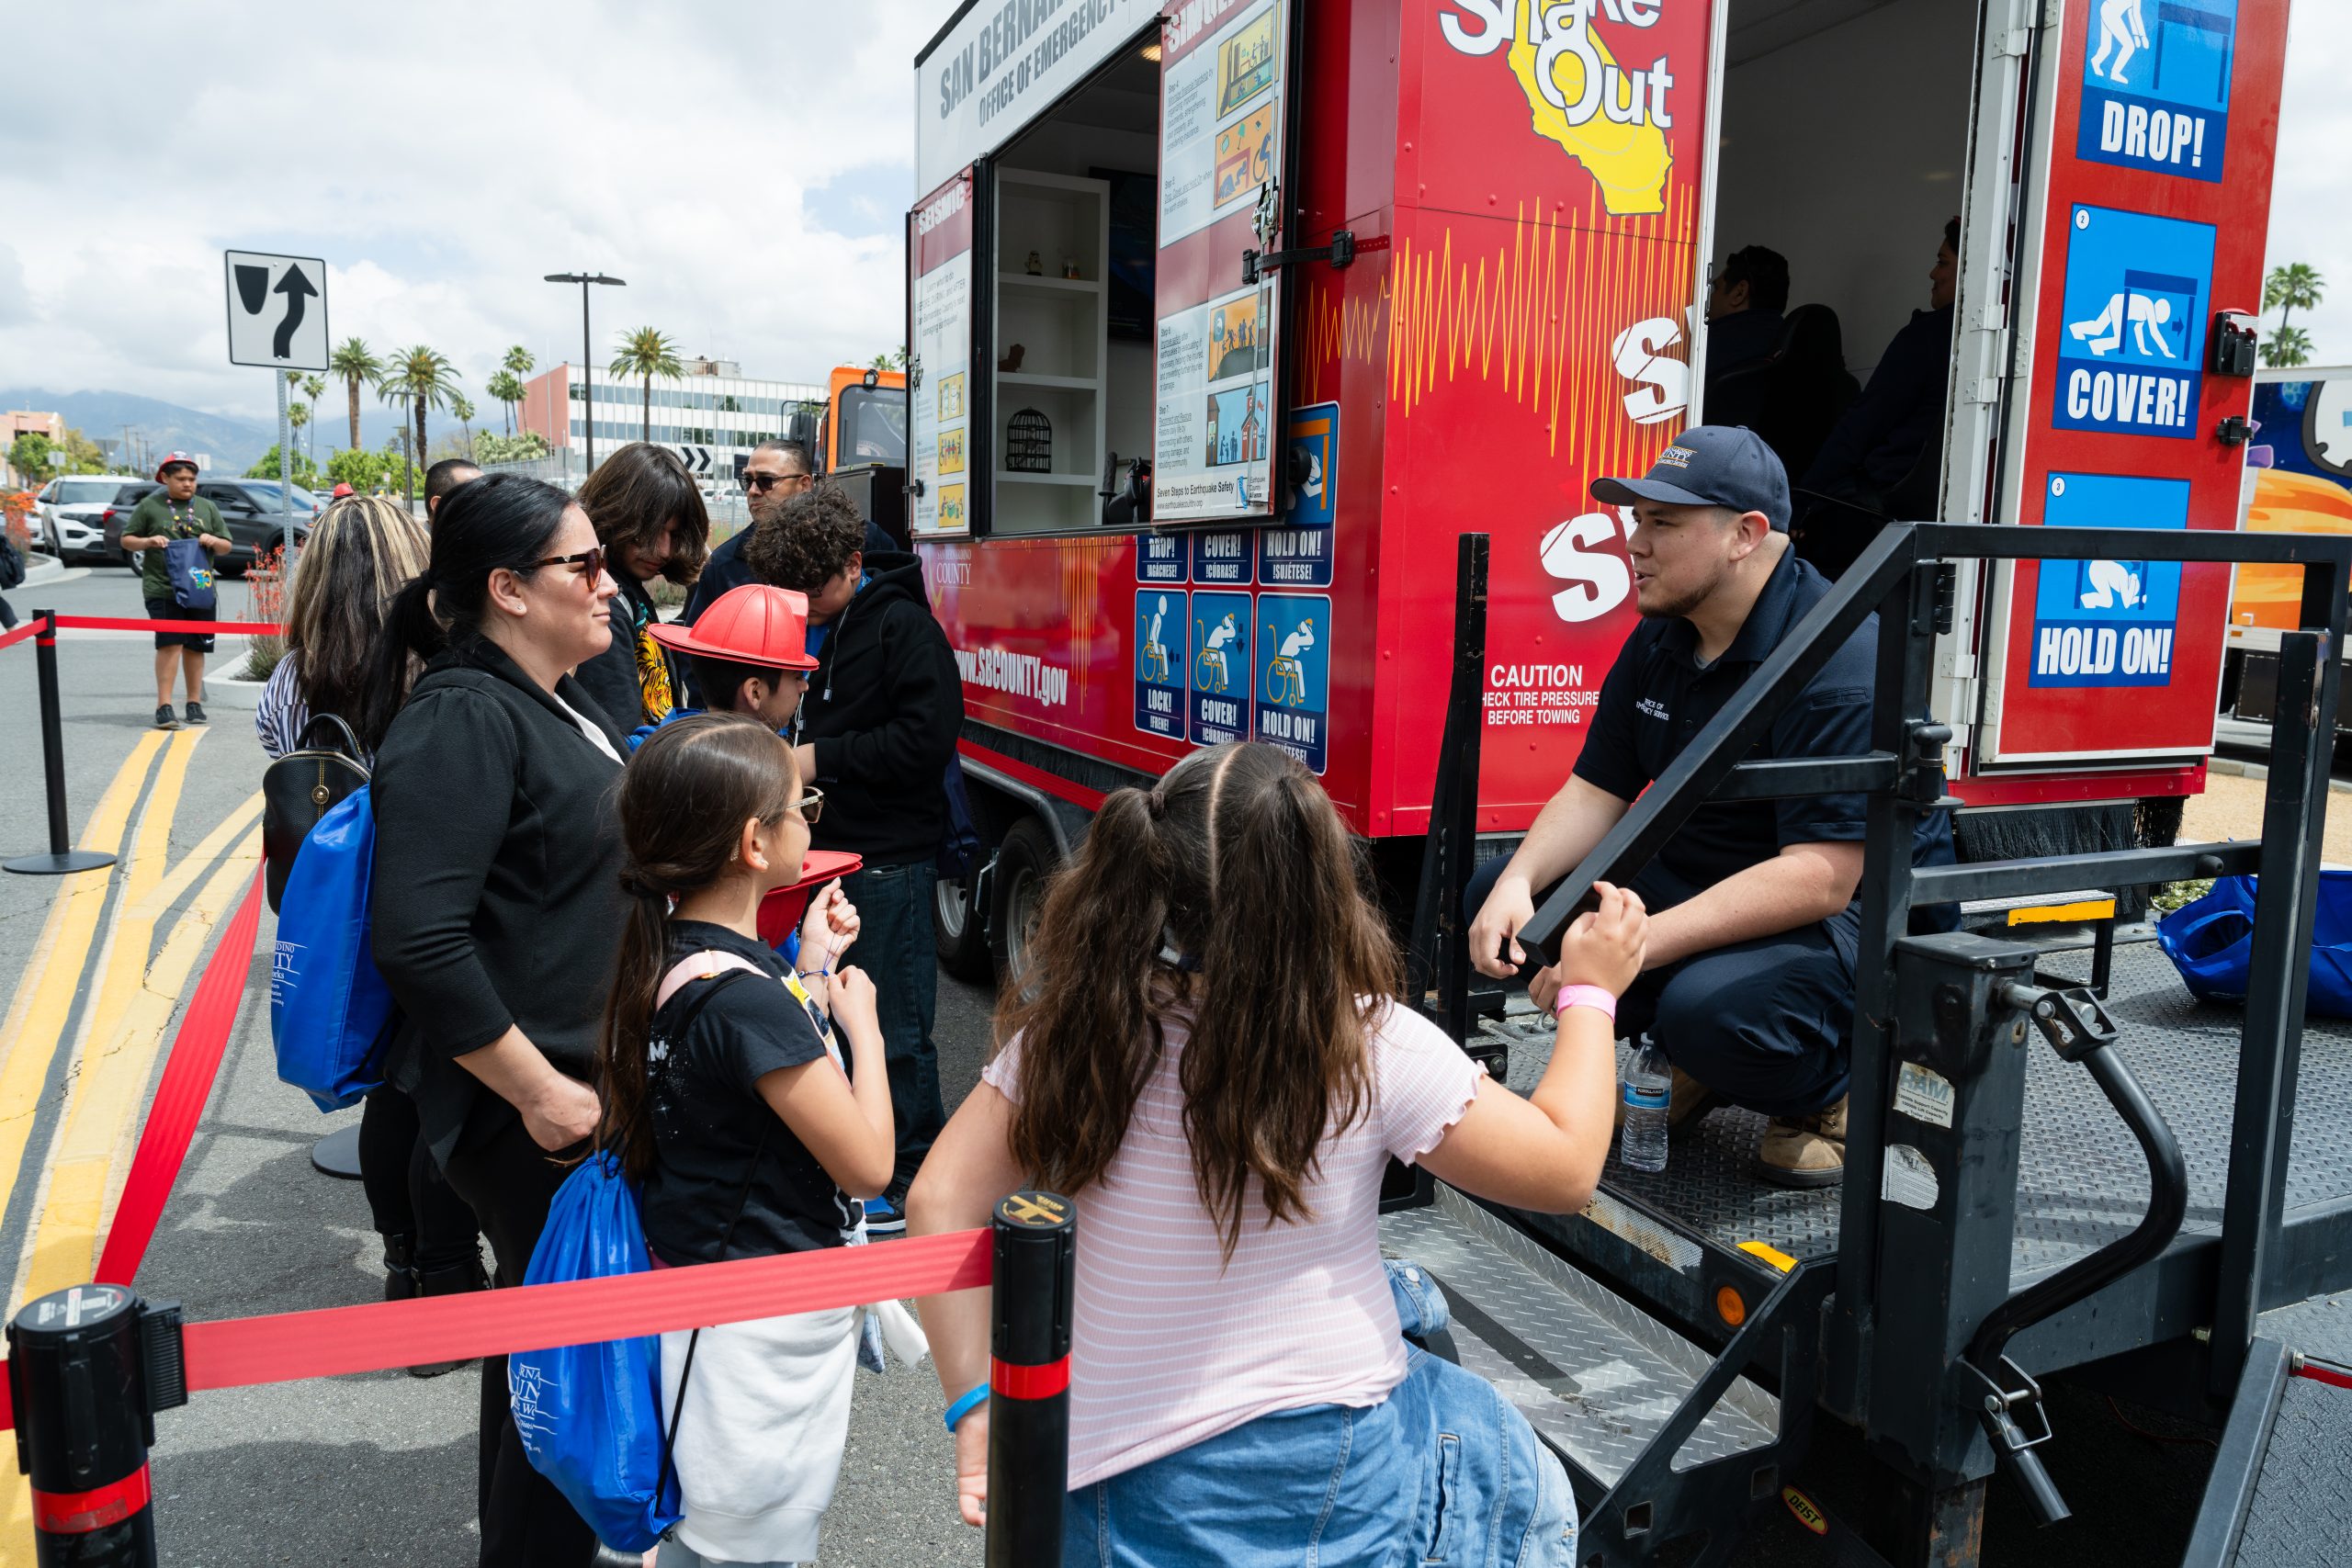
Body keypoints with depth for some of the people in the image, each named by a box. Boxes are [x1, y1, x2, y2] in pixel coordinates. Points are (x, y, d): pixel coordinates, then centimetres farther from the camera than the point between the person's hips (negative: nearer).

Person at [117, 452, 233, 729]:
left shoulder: (207, 507, 14)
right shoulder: (149, 506, 6)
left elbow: (227, 546, 17)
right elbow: (126, 540, 9)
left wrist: (213, 541, -5)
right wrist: (148, 541, -11)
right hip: (162, 589, -3)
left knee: (195, 647, 9)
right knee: (170, 643, -13)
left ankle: (194, 703, 19)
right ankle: (164, 706, -12)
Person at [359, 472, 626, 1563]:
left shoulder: (552, 706, 12)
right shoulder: (463, 719, -20)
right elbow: (418, 941, -28)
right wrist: (539, 1092, -24)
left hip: (585, 1084, 10)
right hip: (530, 1114, -10)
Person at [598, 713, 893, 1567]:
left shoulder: (675, 955, 0)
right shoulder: (744, 994, -28)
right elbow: (867, 1166, -23)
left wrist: (811, 968, 7)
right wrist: (861, 1023, -10)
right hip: (766, 1329, -9)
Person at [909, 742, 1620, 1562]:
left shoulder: (1071, 1031, -11)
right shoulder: (1373, 1046, -20)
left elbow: (941, 1201, -10)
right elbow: (1566, 1167, -8)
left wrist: (979, 1405, -5)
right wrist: (1591, 992, 4)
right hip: (1326, 1485, -3)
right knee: (1531, 1487, 27)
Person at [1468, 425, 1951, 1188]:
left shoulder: (1841, 658, -24)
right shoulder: (1658, 641, 2)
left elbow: (1821, 879, -31)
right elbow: (1596, 791, 4)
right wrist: (1518, 884, -18)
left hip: (1851, 908, -8)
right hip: (1694, 878, 8)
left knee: (1711, 1007, -39)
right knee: (1496, 892, -7)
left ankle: (1822, 1090, 0)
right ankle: (1688, 1061, 9)